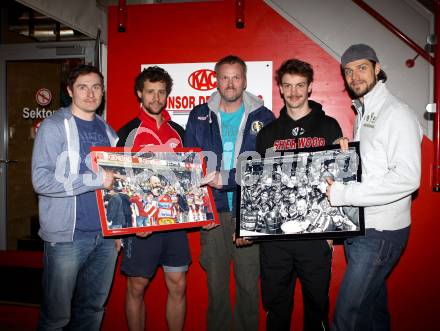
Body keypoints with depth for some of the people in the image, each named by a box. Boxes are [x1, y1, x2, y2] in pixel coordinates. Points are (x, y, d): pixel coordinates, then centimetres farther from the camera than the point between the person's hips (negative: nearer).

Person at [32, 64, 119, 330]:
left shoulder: (107, 130, 13)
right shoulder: (54, 126, -5)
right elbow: (41, 180, -17)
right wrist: (96, 180, -18)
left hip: (106, 236, 5)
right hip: (68, 237, -5)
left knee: (93, 308, 15)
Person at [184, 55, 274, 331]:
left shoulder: (264, 117, 3)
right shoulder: (199, 116, 8)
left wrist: (224, 178, -13)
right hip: (212, 210, 1)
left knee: (249, 284, 6)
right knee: (216, 282, 11)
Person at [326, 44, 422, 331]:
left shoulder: (397, 114, -13)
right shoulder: (362, 113, 14)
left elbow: (407, 178, -24)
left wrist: (342, 194, -23)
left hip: (380, 232, -8)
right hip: (359, 227, 9)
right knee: (373, 304, 21)